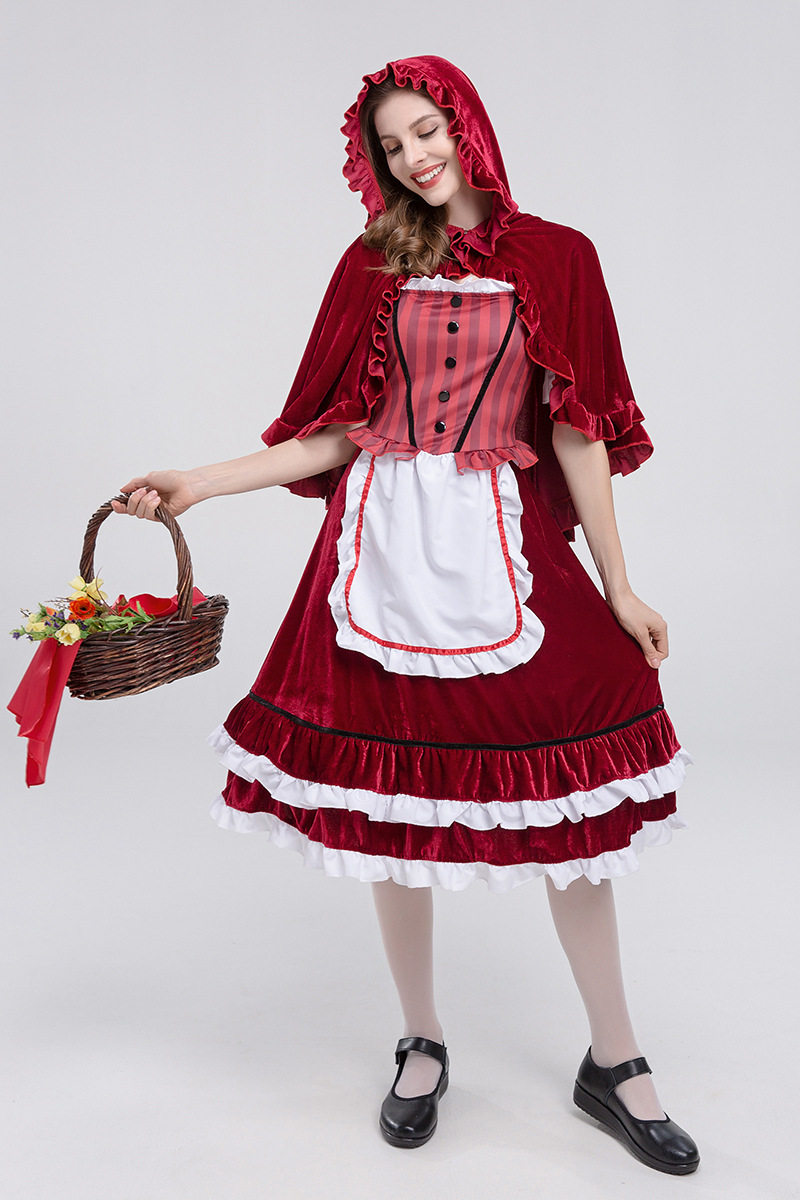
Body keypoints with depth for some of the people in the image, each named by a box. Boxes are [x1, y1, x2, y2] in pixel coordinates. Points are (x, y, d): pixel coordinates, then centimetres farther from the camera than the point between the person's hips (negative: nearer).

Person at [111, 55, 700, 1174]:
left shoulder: (555, 258, 6)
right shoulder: (373, 264, 10)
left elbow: (579, 433, 4)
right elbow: (336, 431, 7)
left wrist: (619, 588, 2)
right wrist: (201, 485, -2)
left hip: (503, 547, -1)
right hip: (385, 543, 2)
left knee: (566, 798, 1)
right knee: (392, 796, 6)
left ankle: (613, 1062, 21)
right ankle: (423, 1045, 27)